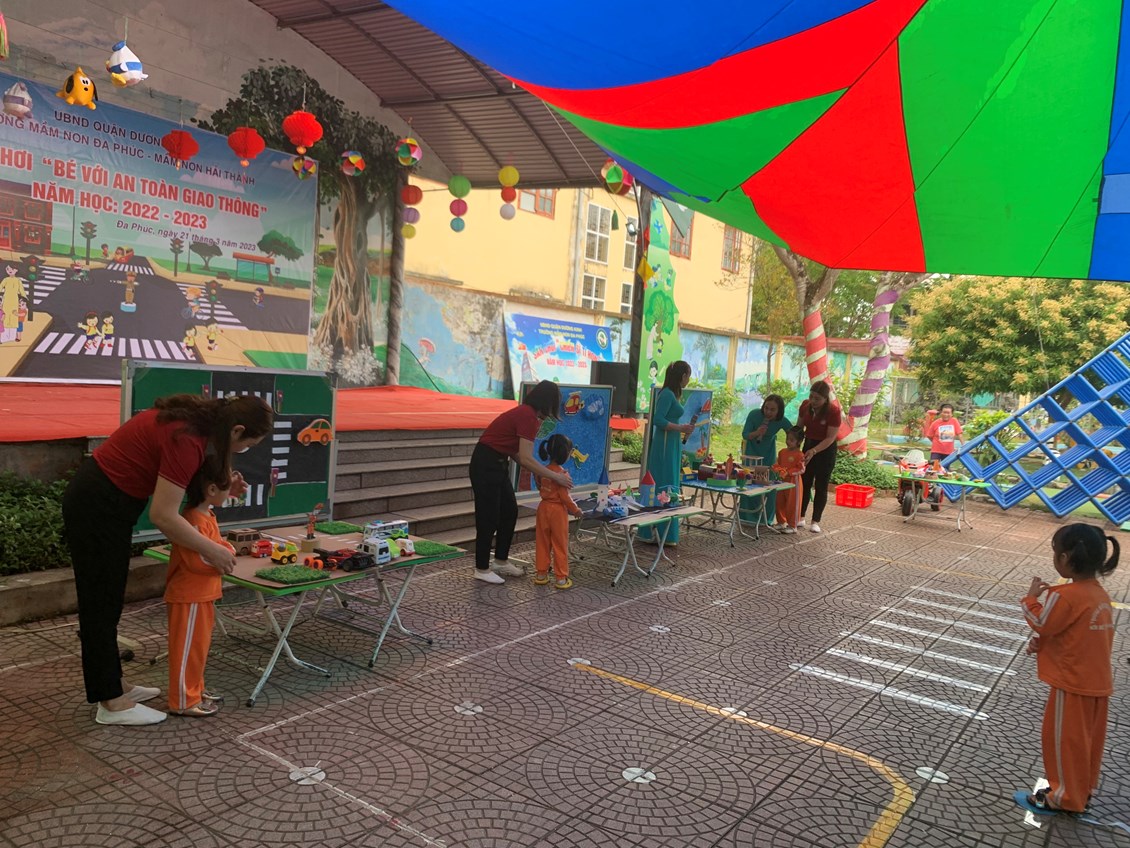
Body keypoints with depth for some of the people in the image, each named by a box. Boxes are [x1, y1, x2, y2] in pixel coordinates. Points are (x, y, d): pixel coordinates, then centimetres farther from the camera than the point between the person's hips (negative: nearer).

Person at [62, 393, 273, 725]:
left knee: (107, 599, 18)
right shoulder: (187, 438, -28)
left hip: (99, 499, 10)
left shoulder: (195, 420, -1)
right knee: (100, 602, 1)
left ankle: (113, 685, 31)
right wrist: (211, 551, -19)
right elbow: (164, 516, -28)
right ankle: (111, 703, 13)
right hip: (97, 507, -10)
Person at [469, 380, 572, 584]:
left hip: (497, 464, 10)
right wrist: (556, 477, -18)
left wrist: (537, 472, 3)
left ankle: (501, 561, 27)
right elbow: (526, 459, -25)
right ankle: (482, 569, 12)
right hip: (485, 465, -10)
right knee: (489, 518, -1)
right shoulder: (528, 417, -21)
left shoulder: (525, 413, 9)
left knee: (509, 512, 15)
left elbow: (516, 452, 11)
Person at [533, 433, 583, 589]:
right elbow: (564, 496, -18)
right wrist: (575, 509, -5)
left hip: (543, 508, 6)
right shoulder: (561, 473, -20)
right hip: (558, 510, -6)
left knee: (543, 543, 14)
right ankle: (561, 578, 7)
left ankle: (541, 574, 21)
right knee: (560, 545, 3)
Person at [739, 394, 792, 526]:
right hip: (751, 452, -1)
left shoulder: (783, 421, -23)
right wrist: (756, 433, -42)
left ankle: (766, 519, 14)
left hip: (768, 455, 2)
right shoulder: (754, 414, -27)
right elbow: (745, 435, -21)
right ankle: (747, 518, 6)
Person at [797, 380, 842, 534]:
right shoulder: (805, 405, -8)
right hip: (808, 445, 4)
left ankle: (816, 521, 7)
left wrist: (814, 451, -31)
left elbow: (830, 438, -22)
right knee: (804, 483, 7)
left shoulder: (833, 411, -23)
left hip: (826, 449, -4)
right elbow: (799, 427, 4)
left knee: (821, 486, 1)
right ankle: (801, 517, 15)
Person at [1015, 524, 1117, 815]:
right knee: (1088, 739, 20)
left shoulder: (1064, 595, -24)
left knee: (1061, 739, 6)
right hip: (1097, 682, 9)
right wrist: (1043, 644, 4)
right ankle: (1083, 789, 34)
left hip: (1072, 685, -8)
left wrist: (1031, 597, -2)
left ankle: (1064, 797, 17)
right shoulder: (1100, 594, 4)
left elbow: (1041, 623, -14)